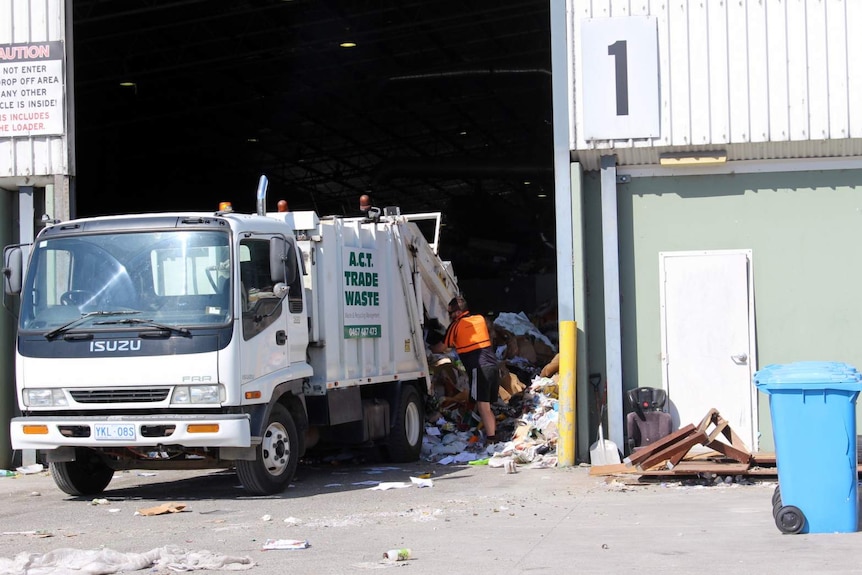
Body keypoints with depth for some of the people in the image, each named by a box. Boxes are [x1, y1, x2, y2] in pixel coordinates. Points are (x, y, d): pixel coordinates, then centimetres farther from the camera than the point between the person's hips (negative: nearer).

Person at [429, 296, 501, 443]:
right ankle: (494, 435, 14)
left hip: (478, 368, -7)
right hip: (493, 366, 7)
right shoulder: (481, 319, 17)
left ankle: (491, 440, -17)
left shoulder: (456, 325, 2)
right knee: (487, 405, 16)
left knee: (482, 406, -10)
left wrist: (430, 347, 33)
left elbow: (441, 348, 13)